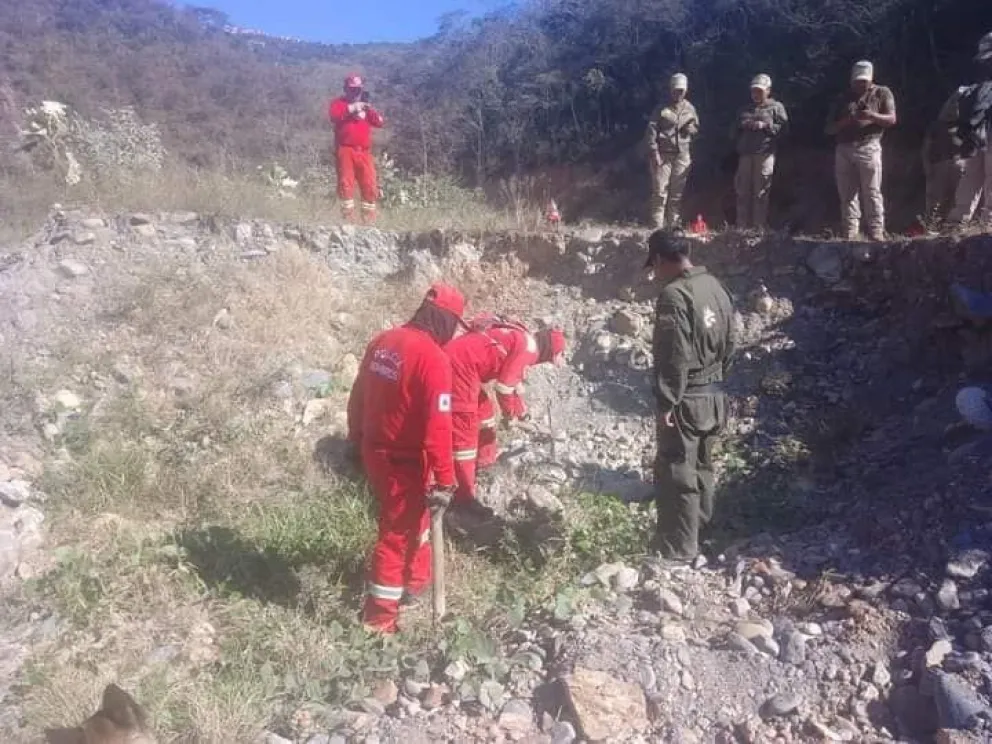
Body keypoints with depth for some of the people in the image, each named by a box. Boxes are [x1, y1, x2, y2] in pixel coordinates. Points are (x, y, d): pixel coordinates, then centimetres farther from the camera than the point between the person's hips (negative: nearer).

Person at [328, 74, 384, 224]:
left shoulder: (366, 106, 23)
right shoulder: (339, 103, 11)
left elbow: (380, 123, 11)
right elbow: (333, 116, -11)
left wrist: (370, 108, -3)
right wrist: (351, 108, -17)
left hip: (364, 152, 4)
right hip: (345, 150, -4)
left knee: (370, 186, -2)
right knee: (346, 183, -9)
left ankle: (369, 218, 4)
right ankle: (348, 217, -7)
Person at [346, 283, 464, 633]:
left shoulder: (383, 341, 1)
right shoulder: (434, 359, -23)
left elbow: (358, 396, 10)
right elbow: (438, 427, -25)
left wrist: (357, 439, 22)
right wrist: (445, 479, -18)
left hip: (374, 451, 8)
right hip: (404, 461, -8)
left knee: (414, 516, 26)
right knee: (398, 531, 7)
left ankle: (417, 579, 46)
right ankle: (380, 614, 20)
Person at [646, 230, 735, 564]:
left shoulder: (674, 295, -20)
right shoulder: (716, 286, 7)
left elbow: (674, 357, -24)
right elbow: (729, 344, 14)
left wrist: (666, 403, -18)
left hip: (686, 400, -9)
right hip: (715, 395, 9)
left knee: (676, 474, 0)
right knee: (702, 465, 22)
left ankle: (679, 550, 8)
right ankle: (700, 525, 37)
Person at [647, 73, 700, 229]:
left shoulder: (690, 109, 12)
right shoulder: (661, 109, 0)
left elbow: (696, 129, 22)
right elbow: (651, 130, -5)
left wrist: (692, 129, -3)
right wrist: (655, 152, -13)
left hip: (682, 155, 4)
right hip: (663, 154, -3)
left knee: (677, 193, 5)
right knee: (661, 192, -7)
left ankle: (674, 225, 11)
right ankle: (659, 226, -5)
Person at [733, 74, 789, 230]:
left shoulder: (776, 107, 9)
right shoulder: (746, 109, 24)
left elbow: (783, 127, -2)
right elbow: (735, 130, 28)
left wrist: (765, 126, -11)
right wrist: (743, 125, 8)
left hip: (765, 154, -5)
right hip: (745, 154, 5)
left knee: (761, 193, -7)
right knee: (742, 191, 2)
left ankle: (759, 228, -4)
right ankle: (742, 227, 6)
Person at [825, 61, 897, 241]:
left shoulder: (882, 93, 13)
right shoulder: (843, 99, 20)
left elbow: (892, 119, 2)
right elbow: (829, 129, 15)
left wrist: (872, 115, -16)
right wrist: (844, 122, -6)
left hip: (868, 148, -3)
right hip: (843, 150, 3)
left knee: (872, 193, -8)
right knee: (847, 195, -2)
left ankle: (877, 233, -9)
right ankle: (850, 235, -3)